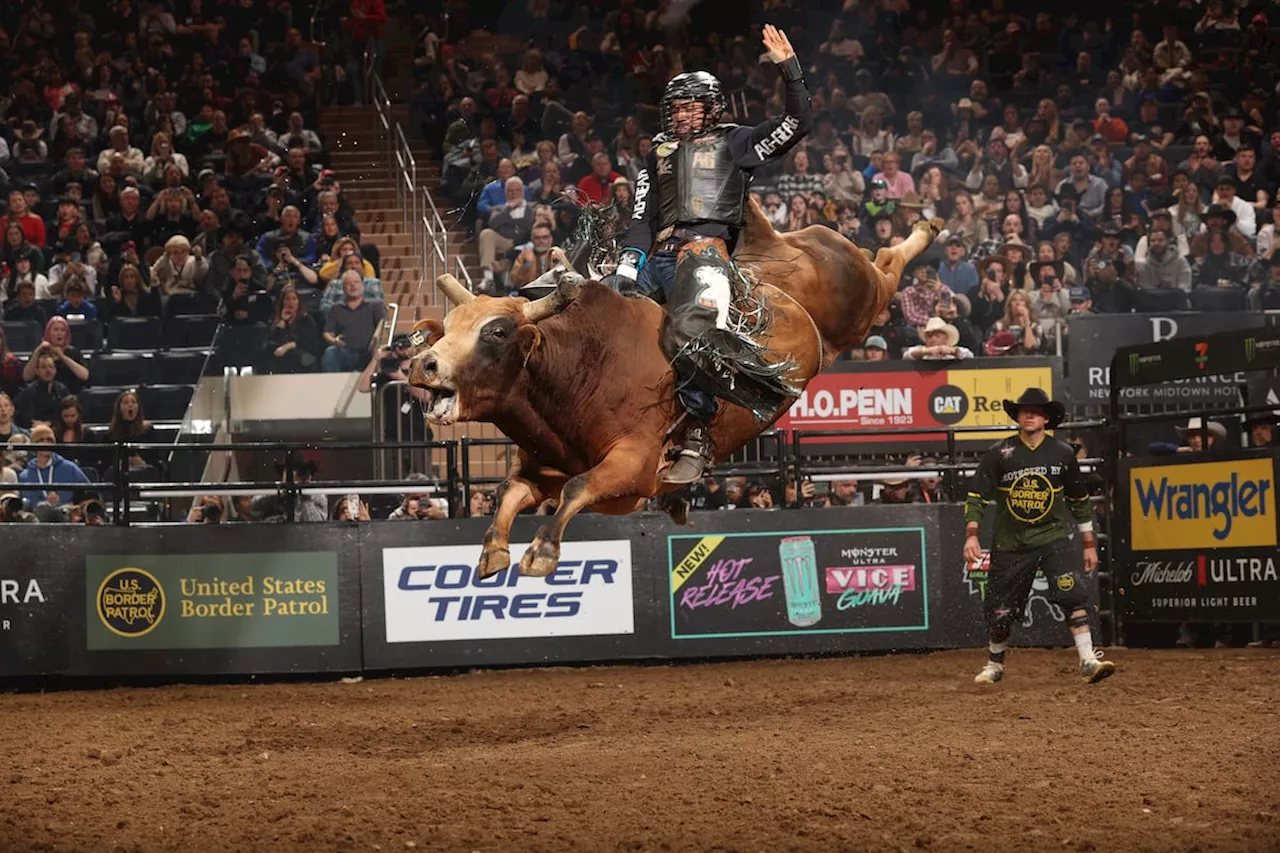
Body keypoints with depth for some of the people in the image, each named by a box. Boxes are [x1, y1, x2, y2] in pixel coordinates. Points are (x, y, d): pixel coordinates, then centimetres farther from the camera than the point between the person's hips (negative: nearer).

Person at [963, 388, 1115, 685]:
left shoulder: (1062, 453, 1)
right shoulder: (1000, 453, -4)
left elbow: (1079, 501, 10)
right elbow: (976, 496, -1)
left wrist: (1089, 544, 11)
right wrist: (971, 535, -14)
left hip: (1052, 538, 0)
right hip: (1010, 543, 0)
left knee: (1073, 595, -20)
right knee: (1001, 610, 6)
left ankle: (1088, 661, -23)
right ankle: (994, 665, 29)